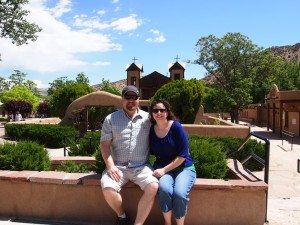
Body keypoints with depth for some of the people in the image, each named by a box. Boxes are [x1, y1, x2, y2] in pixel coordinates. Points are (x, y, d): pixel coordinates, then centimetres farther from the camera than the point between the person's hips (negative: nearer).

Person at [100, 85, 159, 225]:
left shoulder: (148, 118, 8)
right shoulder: (111, 119, 6)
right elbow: (104, 144, 2)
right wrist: (110, 166, -9)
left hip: (142, 167, 0)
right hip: (118, 166, 0)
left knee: (153, 187, -27)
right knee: (108, 189, -25)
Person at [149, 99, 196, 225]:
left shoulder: (176, 127, -12)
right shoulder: (151, 130, -1)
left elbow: (182, 155, -13)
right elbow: (151, 152, 12)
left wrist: (164, 170, -18)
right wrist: (161, 169, -4)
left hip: (184, 167, -2)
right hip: (162, 167, 2)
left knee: (179, 193, -29)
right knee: (164, 189, -30)